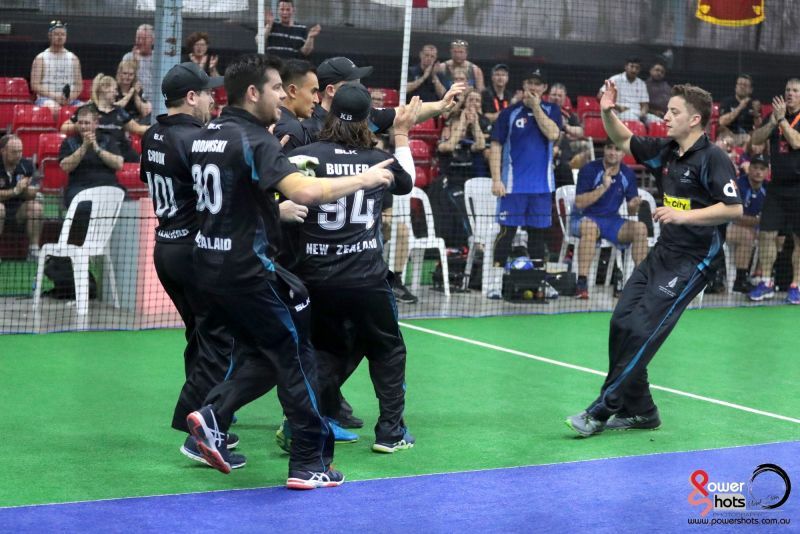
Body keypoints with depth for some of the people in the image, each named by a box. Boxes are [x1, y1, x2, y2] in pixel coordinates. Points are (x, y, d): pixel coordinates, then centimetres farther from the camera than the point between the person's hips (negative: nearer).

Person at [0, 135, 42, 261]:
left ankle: (34, 251, -19)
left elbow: (31, 195, -4)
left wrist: (25, 190, -26)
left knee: (36, 206, -23)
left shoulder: (26, 165, -1)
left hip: (18, 211, 3)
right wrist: (15, 191, -27)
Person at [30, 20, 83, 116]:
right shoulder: (41, 58, 6)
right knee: (54, 107, -38)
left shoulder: (73, 58, 16)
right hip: (46, 98, -3)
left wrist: (71, 96, -9)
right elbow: (35, 85, -2)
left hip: (70, 100, 3)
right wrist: (54, 96, -16)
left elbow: (79, 85, 14)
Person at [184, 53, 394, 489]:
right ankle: (309, 464, 6)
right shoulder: (254, 140, -16)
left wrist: (276, 207, 27)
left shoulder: (205, 136, 9)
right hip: (247, 270, -8)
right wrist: (363, 179, -19)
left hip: (209, 267, 8)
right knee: (296, 357, 3)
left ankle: (213, 414, 3)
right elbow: (305, 192, -30)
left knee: (266, 353, 19)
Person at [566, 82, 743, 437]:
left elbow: (734, 209, -19)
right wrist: (608, 112, 1)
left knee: (642, 331, -12)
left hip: (694, 259, -8)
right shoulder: (665, 151, 7)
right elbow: (624, 141, 20)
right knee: (622, 323, 4)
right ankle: (639, 410, 16)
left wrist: (684, 215, -25)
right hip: (663, 252, 8)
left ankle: (601, 410, -5)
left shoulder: (712, 158, -14)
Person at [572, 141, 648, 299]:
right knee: (590, 226, -39)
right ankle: (582, 282, -41)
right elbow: (579, 203, -18)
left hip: (612, 221, 4)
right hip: (585, 219, -4)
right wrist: (603, 187, -27)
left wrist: (634, 206, -19)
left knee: (640, 228, -21)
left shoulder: (628, 174, 2)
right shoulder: (589, 170, -10)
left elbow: (631, 212, 6)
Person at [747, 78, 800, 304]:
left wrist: (782, 119, -16)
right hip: (777, 186, 4)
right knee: (766, 234, 2)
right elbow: (756, 139, 3)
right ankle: (766, 283, 11)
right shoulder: (776, 115, 10)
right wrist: (772, 121, -11)